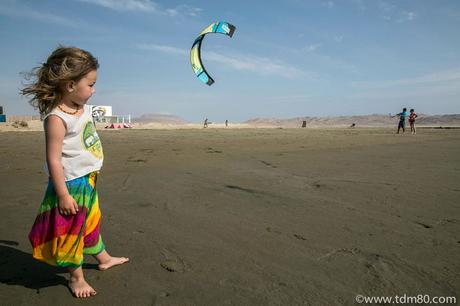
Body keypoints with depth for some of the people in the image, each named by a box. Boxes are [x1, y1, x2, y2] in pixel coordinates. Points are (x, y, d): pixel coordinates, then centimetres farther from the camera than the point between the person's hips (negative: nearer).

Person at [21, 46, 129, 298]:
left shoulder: (84, 109, 2)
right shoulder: (57, 118, -24)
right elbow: (53, 158, -24)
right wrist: (63, 194, -23)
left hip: (88, 181, 9)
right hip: (71, 184, -8)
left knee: (91, 221, 25)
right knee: (71, 230, 9)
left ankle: (103, 258, 45)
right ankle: (76, 277, 27)